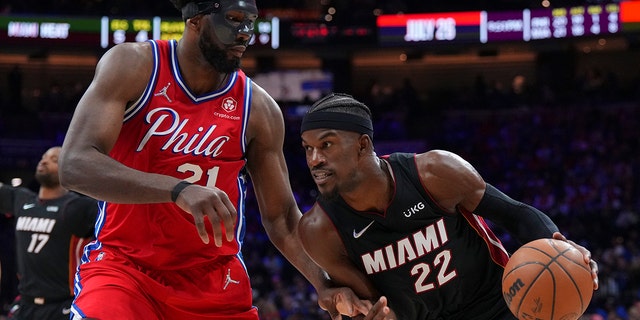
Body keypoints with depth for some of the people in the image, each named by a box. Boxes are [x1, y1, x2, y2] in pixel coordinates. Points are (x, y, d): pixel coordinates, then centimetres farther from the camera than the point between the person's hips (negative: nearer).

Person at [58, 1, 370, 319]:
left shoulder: (259, 109, -1)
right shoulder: (133, 66, -8)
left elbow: (281, 217, 9)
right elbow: (74, 165, -21)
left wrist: (323, 285, -8)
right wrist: (179, 189, -34)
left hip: (215, 281, 3)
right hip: (124, 266, -3)